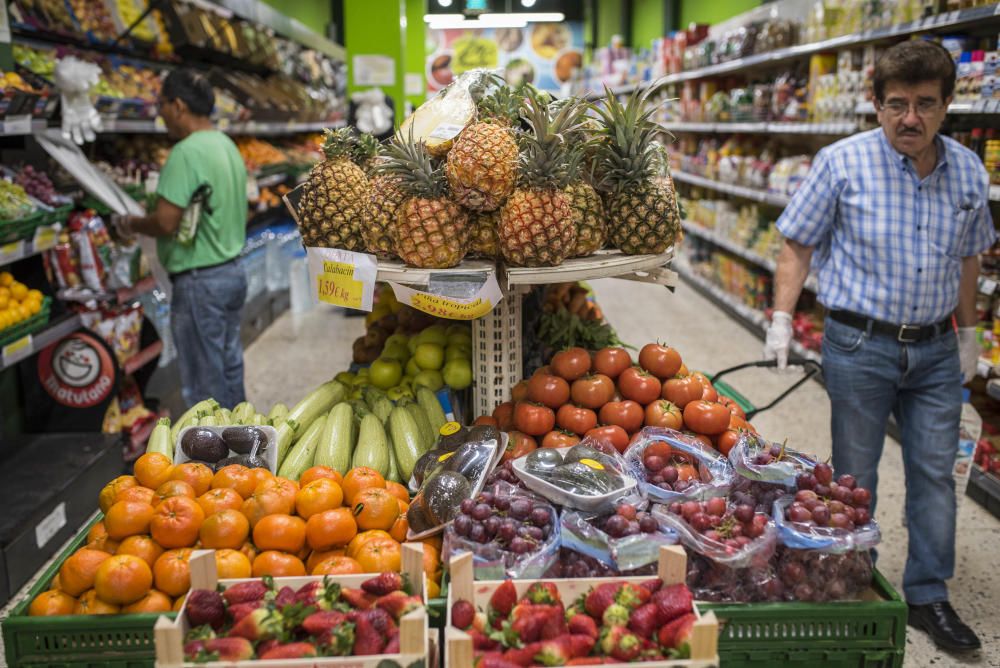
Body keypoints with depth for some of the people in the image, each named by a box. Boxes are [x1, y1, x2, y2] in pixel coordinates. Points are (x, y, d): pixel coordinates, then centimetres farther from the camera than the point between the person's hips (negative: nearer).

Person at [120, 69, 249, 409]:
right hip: (233, 272, 9)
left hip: (199, 282, -9)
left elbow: (165, 223, -23)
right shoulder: (228, 146, 10)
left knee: (205, 381, 2)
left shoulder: (186, 152, -18)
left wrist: (133, 224, -3)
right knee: (230, 368, 19)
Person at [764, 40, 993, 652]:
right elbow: (798, 244, -5)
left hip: (936, 349, 4)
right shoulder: (843, 163, -10)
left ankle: (929, 597, 26)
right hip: (860, 346, -4)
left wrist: (968, 332, 18)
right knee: (854, 477, 9)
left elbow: (969, 257, 15)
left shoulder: (969, 172, 3)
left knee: (935, 474, 10)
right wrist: (781, 318, -12)